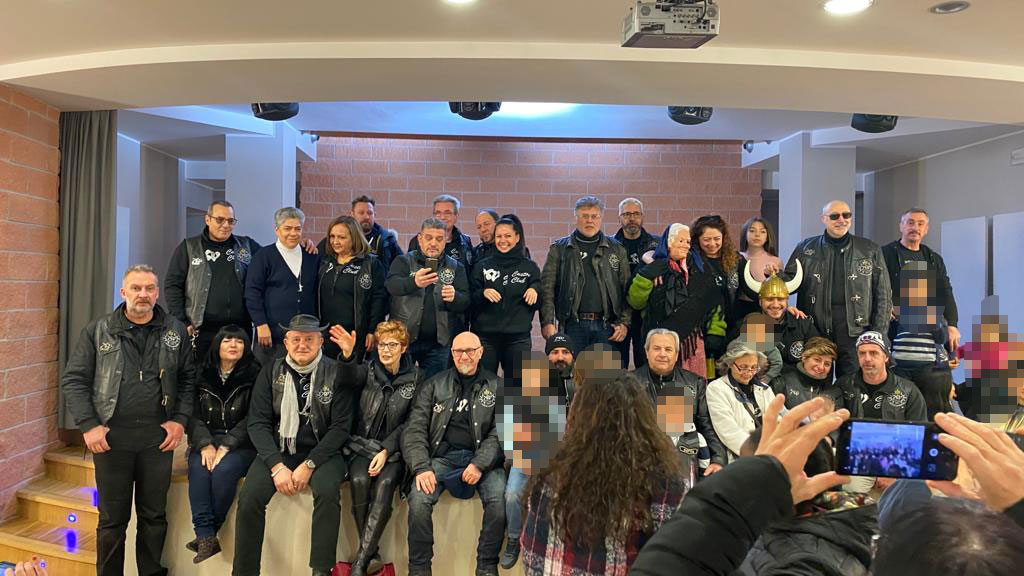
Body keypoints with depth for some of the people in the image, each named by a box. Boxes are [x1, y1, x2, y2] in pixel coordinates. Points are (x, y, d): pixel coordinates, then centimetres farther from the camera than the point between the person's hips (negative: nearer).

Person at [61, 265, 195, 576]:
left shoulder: (175, 331, 4)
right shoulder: (98, 331, 1)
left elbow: (188, 379, 7)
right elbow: (73, 379, 1)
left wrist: (180, 420, -2)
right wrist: (88, 425, -7)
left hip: (158, 437, 1)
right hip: (111, 436, -1)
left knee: (154, 515, 11)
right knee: (112, 518, 10)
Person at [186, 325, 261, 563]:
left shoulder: (254, 375, -1)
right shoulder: (202, 375, 9)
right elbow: (193, 416, 4)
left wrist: (226, 447, -17)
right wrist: (205, 445, -13)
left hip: (240, 443, -3)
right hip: (206, 442, 3)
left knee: (224, 470, -30)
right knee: (199, 469, -27)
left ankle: (207, 534, -12)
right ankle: (206, 536, -27)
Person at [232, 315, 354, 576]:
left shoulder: (336, 373, -3)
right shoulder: (270, 372, 4)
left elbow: (341, 426, -6)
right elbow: (258, 423, 0)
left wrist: (309, 465, -14)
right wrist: (276, 465, -13)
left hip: (321, 451, -2)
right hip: (278, 450, 2)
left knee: (328, 492, -30)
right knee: (250, 497, -22)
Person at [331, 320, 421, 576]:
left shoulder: (415, 377, 2)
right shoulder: (369, 370, 3)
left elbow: (410, 422, -1)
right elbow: (351, 376, -22)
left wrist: (386, 451, -13)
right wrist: (348, 354, -45)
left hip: (394, 448, -1)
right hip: (363, 444, 1)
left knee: (385, 483, -30)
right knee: (359, 480, -29)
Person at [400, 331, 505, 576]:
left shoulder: (496, 386, 9)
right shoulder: (434, 385, 11)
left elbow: (500, 432, 1)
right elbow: (415, 429, 4)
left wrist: (480, 464, -15)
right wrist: (421, 467, -12)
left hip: (481, 458, 0)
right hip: (442, 457, 1)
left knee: (500, 499, -27)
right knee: (418, 500, -26)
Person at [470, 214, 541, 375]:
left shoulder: (530, 267, 7)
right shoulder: (482, 265, 6)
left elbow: (538, 304, 8)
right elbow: (470, 301, 4)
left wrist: (535, 291, -12)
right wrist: (483, 293, -15)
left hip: (519, 338, 0)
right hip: (486, 337, 0)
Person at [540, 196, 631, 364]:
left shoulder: (616, 249, 13)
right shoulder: (559, 249, 9)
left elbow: (627, 289, 10)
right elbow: (547, 288, 3)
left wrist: (624, 322, 0)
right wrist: (547, 322, -8)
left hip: (606, 326, 1)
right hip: (572, 325, -1)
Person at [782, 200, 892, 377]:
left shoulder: (870, 250, 11)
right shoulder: (806, 248, 11)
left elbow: (883, 294, 10)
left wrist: (879, 334, 3)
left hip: (856, 326, 0)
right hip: (814, 328, 0)